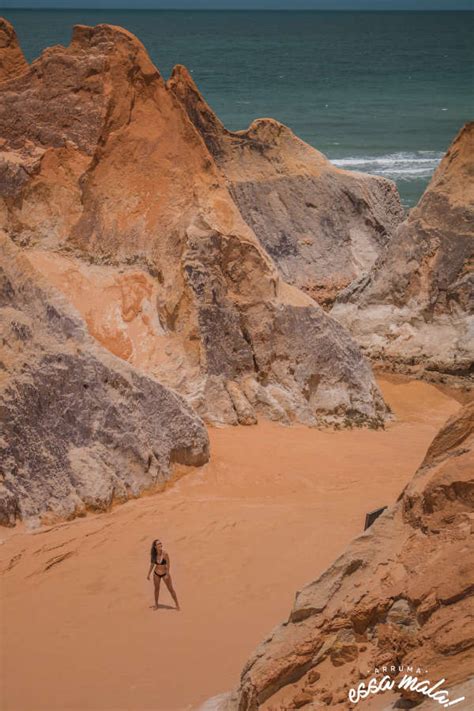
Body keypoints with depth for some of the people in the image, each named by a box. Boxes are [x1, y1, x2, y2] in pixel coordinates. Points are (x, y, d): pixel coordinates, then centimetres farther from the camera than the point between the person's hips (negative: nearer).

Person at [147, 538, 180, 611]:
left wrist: (167, 575, -17)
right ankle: (156, 605, 34)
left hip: (165, 573, -3)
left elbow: (168, 565, -17)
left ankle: (177, 604, 18)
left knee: (171, 589, 5)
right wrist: (149, 574, 7)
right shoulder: (153, 554, -12)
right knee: (157, 589, 16)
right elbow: (152, 564, 2)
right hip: (156, 574, 3)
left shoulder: (165, 554, -24)